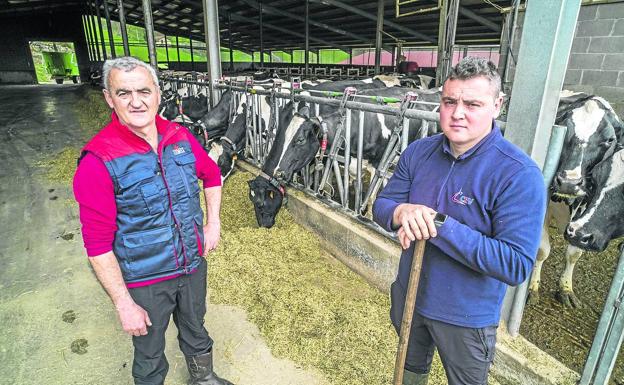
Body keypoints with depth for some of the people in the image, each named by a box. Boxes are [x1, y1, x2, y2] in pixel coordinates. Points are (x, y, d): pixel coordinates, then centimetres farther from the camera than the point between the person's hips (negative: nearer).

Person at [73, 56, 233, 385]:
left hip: (194, 266, 5)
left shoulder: (180, 137, -7)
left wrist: (213, 223, 4)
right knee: (149, 356, 20)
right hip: (145, 282, -4)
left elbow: (212, 175, 12)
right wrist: (124, 304, -15)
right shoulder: (98, 161, -21)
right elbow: (97, 243, -18)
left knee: (195, 331, 29)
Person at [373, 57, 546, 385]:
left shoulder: (519, 175, -25)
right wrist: (401, 213, -30)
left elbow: (517, 266, -29)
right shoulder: (418, 152, -8)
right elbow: (380, 206, -5)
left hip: (467, 317, -3)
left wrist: (439, 224, -36)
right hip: (408, 296, 4)